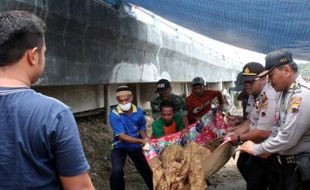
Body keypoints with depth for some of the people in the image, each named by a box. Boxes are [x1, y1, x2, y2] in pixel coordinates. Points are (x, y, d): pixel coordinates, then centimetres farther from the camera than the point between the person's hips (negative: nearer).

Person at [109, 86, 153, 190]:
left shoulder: (139, 111, -12)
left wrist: (145, 138, -18)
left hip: (135, 146, 3)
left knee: (147, 169, 10)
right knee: (117, 171, -25)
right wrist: (141, 141, -34)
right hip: (120, 147, -3)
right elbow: (122, 136, -25)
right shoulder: (114, 114, -23)